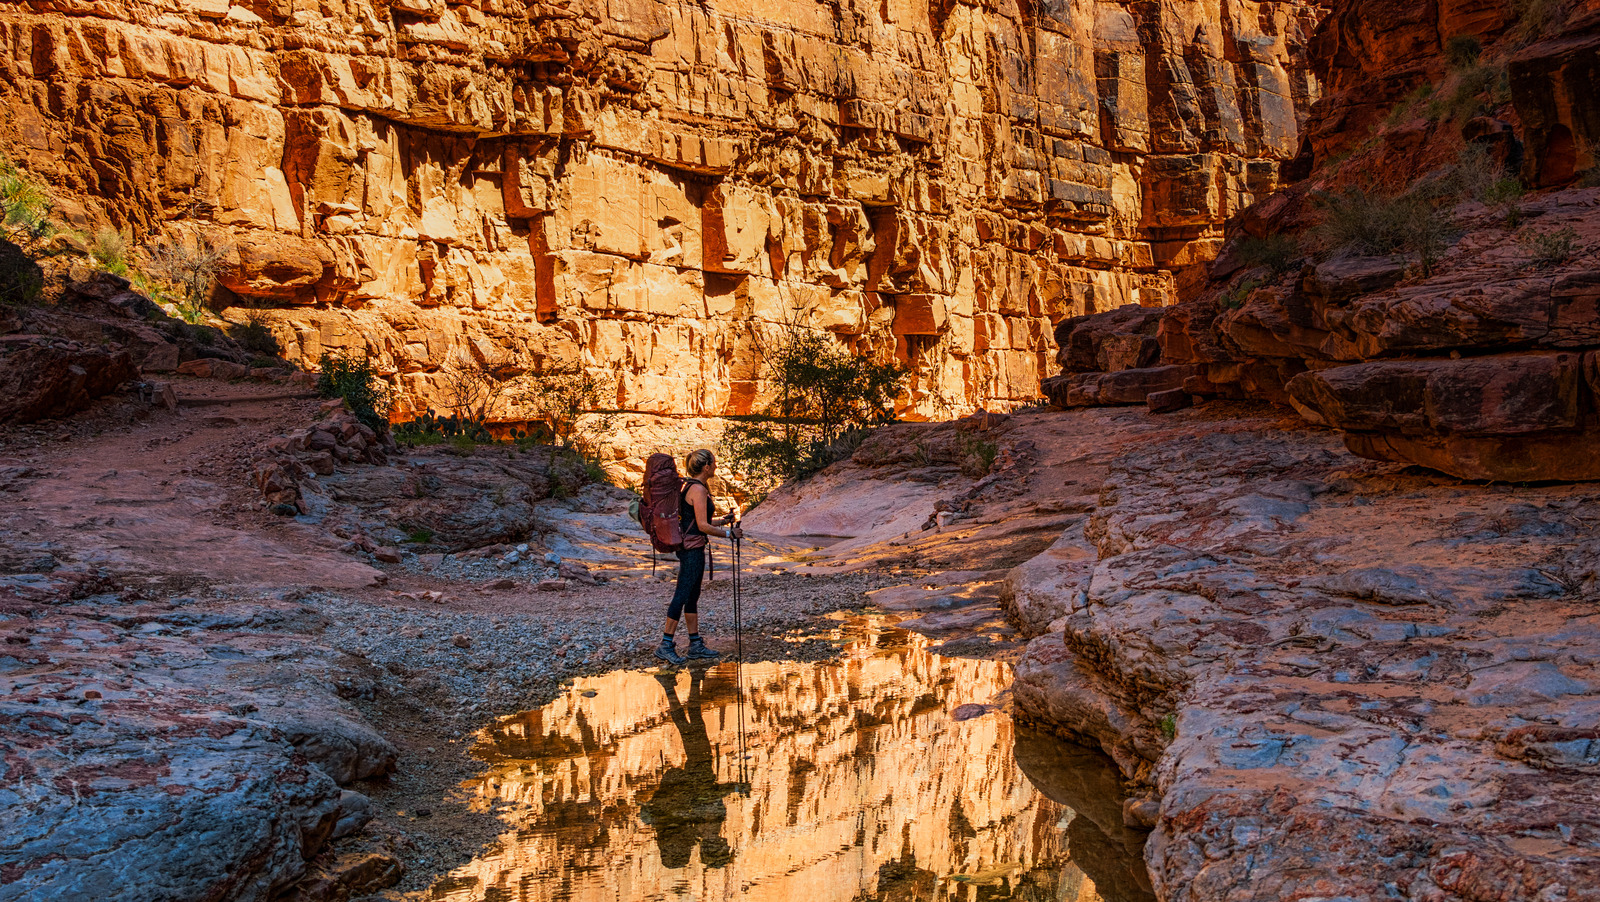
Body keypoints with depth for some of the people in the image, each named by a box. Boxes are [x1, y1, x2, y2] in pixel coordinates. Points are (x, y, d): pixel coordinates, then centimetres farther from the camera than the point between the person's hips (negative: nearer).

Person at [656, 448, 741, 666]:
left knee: (692, 596, 12)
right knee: (683, 595, -7)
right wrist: (729, 533, -11)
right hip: (692, 548, -10)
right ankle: (666, 645, -3)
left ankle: (695, 645, 18)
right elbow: (703, 526, -19)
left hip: (687, 545, 10)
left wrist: (722, 520, 19)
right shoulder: (698, 489, -17)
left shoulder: (689, 486, 14)